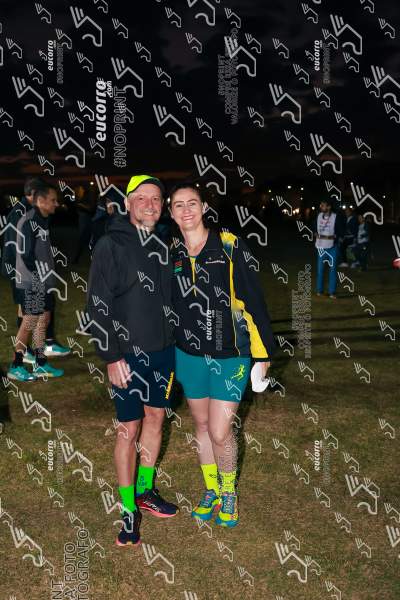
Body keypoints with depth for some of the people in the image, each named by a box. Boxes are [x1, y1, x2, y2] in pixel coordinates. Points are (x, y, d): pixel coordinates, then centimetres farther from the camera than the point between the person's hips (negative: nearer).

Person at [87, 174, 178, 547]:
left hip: (164, 350, 6)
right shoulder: (111, 246, -11)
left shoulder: (163, 245, 5)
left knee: (155, 419, 16)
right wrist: (111, 356, -16)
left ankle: (146, 491, 34)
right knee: (129, 429, 2)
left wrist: (176, 342, 12)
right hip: (130, 355, -6)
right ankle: (129, 510, 16)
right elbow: (99, 305, -13)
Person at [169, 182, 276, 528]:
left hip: (230, 355, -4)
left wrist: (263, 352, -6)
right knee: (202, 425, 16)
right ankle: (211, 490, 37)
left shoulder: (230, 246, -10)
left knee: (220, 432, -5)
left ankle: (229, 491, 24)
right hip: (189, 355, 4)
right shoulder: (170, 253, 1)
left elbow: (254, 300, -8)